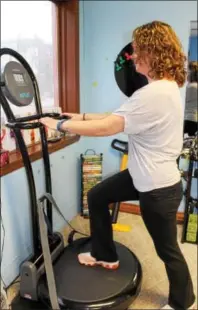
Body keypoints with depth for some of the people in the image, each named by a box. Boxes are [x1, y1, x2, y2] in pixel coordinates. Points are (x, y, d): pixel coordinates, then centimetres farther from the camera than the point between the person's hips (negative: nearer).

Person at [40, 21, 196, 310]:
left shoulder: (154, 94, -29)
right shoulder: (165, 87, 6)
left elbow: (106, 128, -30)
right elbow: (120, 117, 8)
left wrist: (60, 125, -18)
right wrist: (83, 117, 3)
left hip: (159, 188, -10)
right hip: (145, 177, 10)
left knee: (167, 249, 13)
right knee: (96, 196, 16)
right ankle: (105, 256, 37)